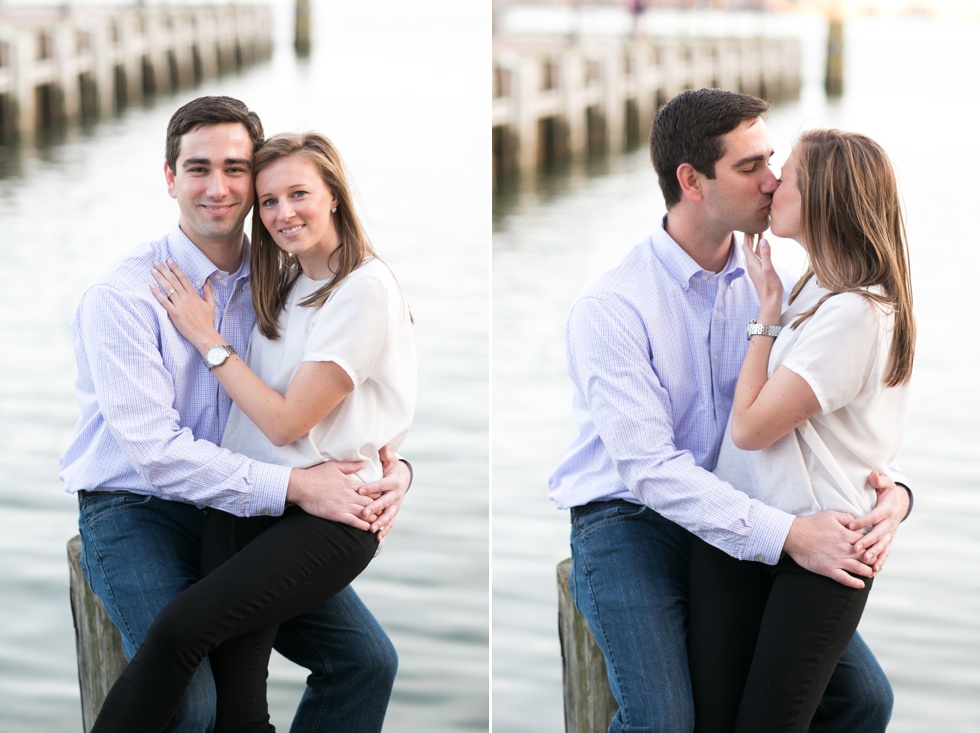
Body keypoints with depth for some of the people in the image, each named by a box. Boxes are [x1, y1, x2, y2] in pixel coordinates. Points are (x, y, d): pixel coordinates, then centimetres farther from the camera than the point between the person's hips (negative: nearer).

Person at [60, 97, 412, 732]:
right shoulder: (121, 295, -13)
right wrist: (294, 487, -27)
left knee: (368, 658, -5)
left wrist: (394, 468, -15)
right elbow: (156, 450, -21)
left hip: (246, 513, 5)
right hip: (139, 512, -5)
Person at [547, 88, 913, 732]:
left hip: (741, 522, 5)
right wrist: (786, 534, -31)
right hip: (630, 519, -5)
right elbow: (647, 467, -23)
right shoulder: (611, 305, -15)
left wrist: (891, 487, -19)